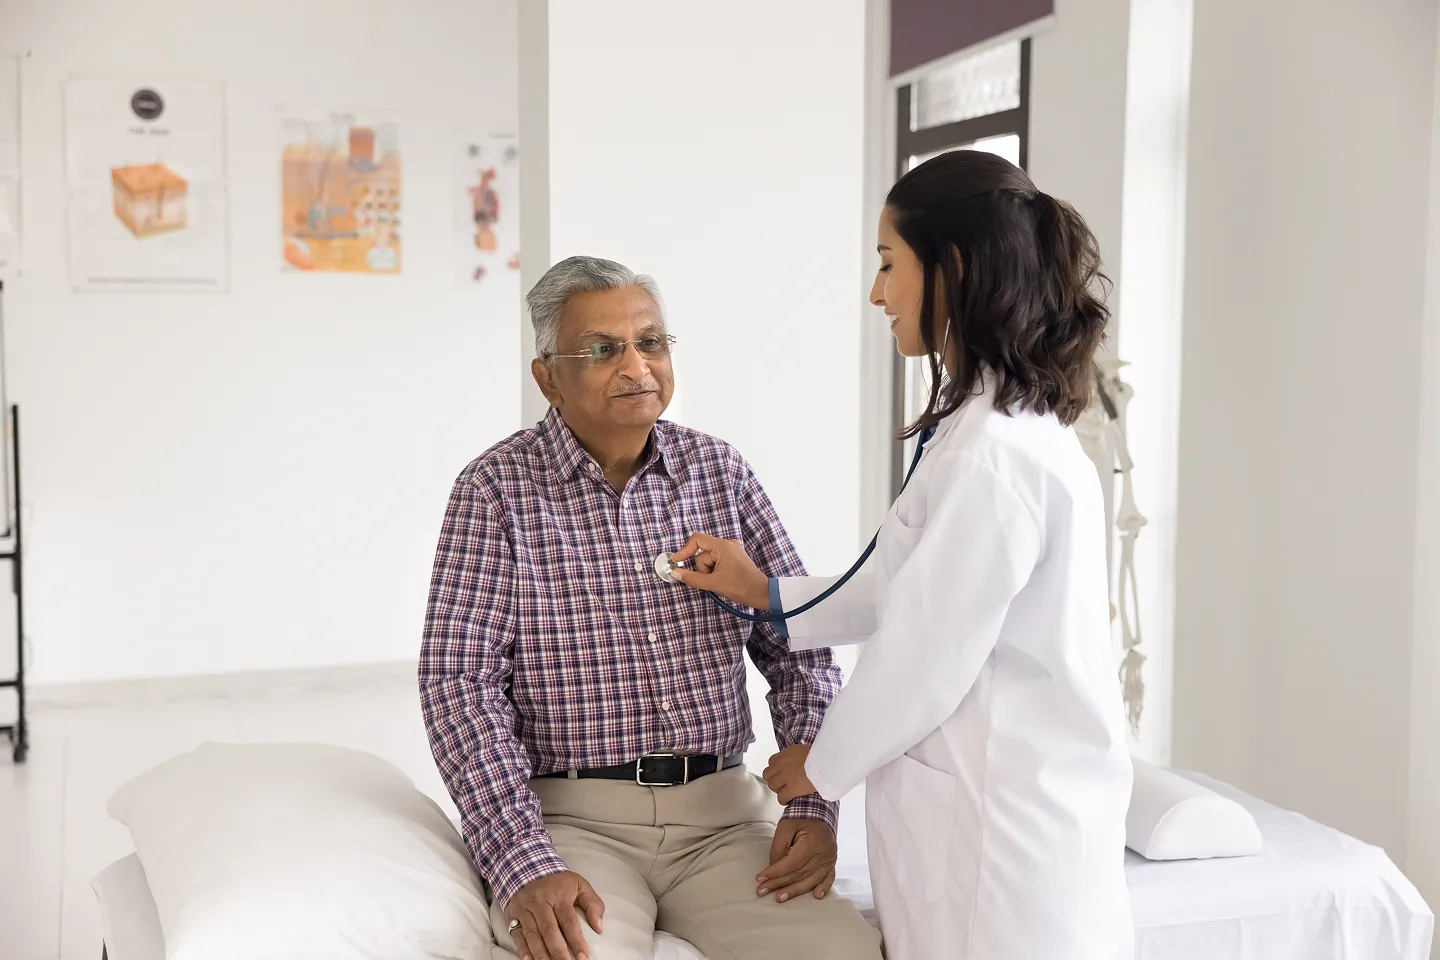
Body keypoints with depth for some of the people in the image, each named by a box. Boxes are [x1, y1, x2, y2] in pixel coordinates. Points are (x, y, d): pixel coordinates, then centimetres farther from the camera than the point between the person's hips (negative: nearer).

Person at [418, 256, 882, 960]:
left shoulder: (720, 471, 9)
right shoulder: (499, 487, -2)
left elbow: (799, 645, 9)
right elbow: (461, 682, -8)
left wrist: (813, 804, -5)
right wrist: (525, 863, -18)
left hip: (721, 807, 3)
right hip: (571, 816, -3)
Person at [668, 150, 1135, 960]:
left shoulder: (993, 453, -23)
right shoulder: (1017, 422, 9)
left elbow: (926, 659, -18)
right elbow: (913, 593, 17)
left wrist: (823, 765, -2)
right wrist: (767, 594, 18)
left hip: (1000, 828, -9)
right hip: (1003, 808, 9)